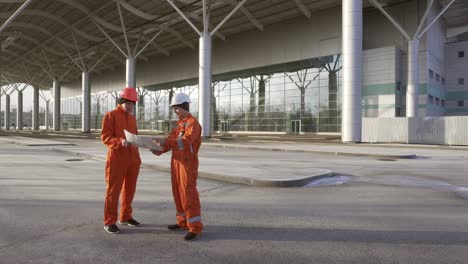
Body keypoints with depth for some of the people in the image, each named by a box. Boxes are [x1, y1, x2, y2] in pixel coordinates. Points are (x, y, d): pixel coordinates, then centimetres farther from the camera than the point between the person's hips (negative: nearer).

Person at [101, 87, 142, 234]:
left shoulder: (132, 118, 16)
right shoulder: (111, 115, -3)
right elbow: (105, 137, -10)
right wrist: (120, 142, -26)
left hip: (132, 158, 6)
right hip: (117, 158, -6)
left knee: (129, 189, 12)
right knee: (113, 190, -1)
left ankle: (126, 217, 25)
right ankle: (109, 222, 7)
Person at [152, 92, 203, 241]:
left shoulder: (193, 123, -13)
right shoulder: (179, 124, 16)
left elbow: (185, 142, -27)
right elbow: (170, 140, 8)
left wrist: (164, 143, -34)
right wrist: (160, 150, -10)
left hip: (188, 163, -9)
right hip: (177, 162, 9)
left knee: (188, 194, -9)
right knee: (177, 193, 13)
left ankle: (195, 228, -3)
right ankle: (183, 222, 25)